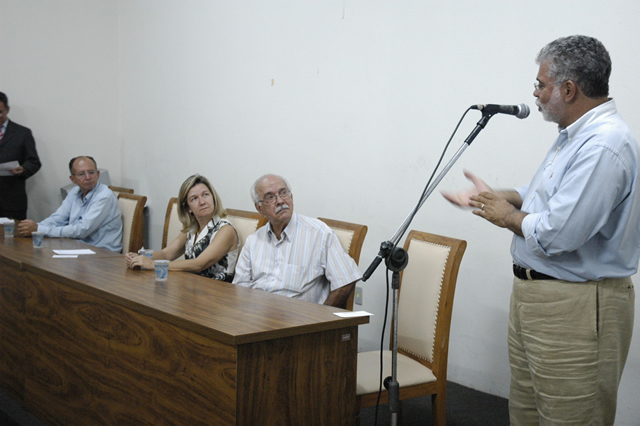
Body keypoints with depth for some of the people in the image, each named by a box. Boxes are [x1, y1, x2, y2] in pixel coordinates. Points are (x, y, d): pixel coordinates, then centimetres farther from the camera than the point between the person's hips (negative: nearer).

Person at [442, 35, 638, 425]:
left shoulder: (604, 146, -24)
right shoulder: (575, 136, 13)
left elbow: (558, 234, -30)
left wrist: (509, 216, -12)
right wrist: (496, 198, 16)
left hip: (574, 309, -11)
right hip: (534, 292, 11)